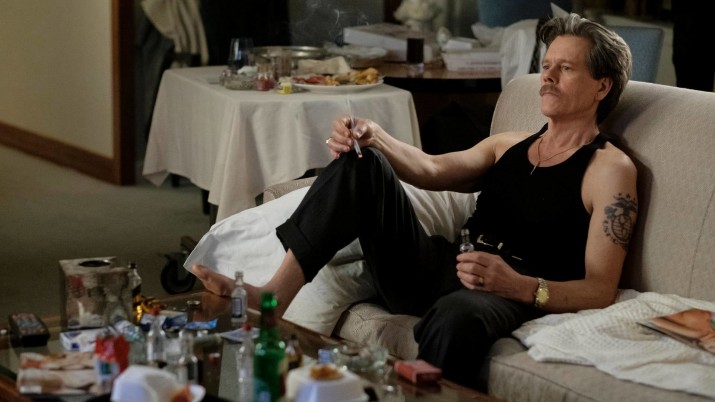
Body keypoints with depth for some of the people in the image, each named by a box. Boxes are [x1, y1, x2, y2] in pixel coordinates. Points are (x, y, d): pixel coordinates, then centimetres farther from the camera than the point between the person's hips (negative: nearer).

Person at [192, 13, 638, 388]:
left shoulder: (610, 169, 2)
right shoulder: (510, 145, 25)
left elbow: (600, 290, -7)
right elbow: (432, 170, 14)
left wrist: (521, 286, -25)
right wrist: (375, 137, -6)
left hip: (507, 297, -7)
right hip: (441, 271, 7)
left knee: (458, 313, -44)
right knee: (360, 164, -6)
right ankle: (272, 295, -18)